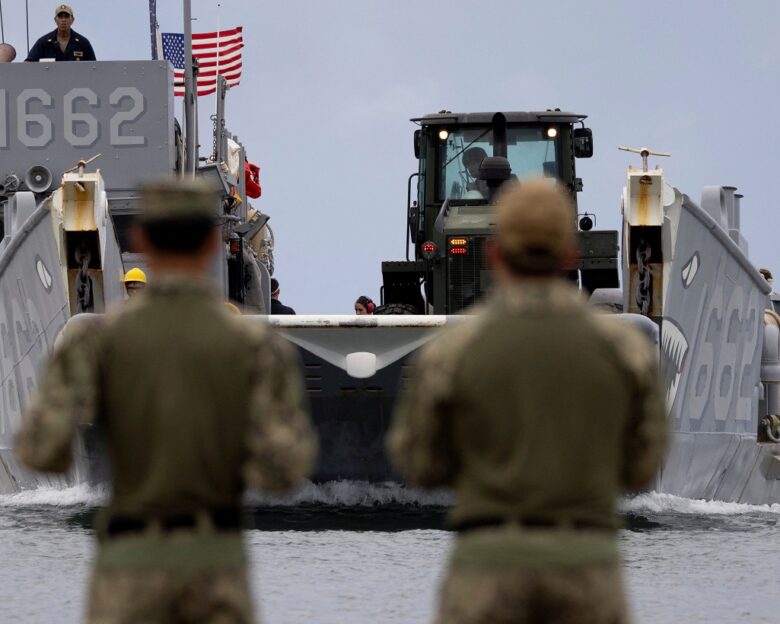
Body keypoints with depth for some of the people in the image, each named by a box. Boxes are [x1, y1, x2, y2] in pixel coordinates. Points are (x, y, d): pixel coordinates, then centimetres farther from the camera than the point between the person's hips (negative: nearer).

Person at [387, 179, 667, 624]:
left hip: (489, 571, -1)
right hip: (586, 572, 1)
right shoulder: (626, 348, -1)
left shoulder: (451, 352, -5)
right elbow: (638, 467, 11)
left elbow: (419, 463, 10)